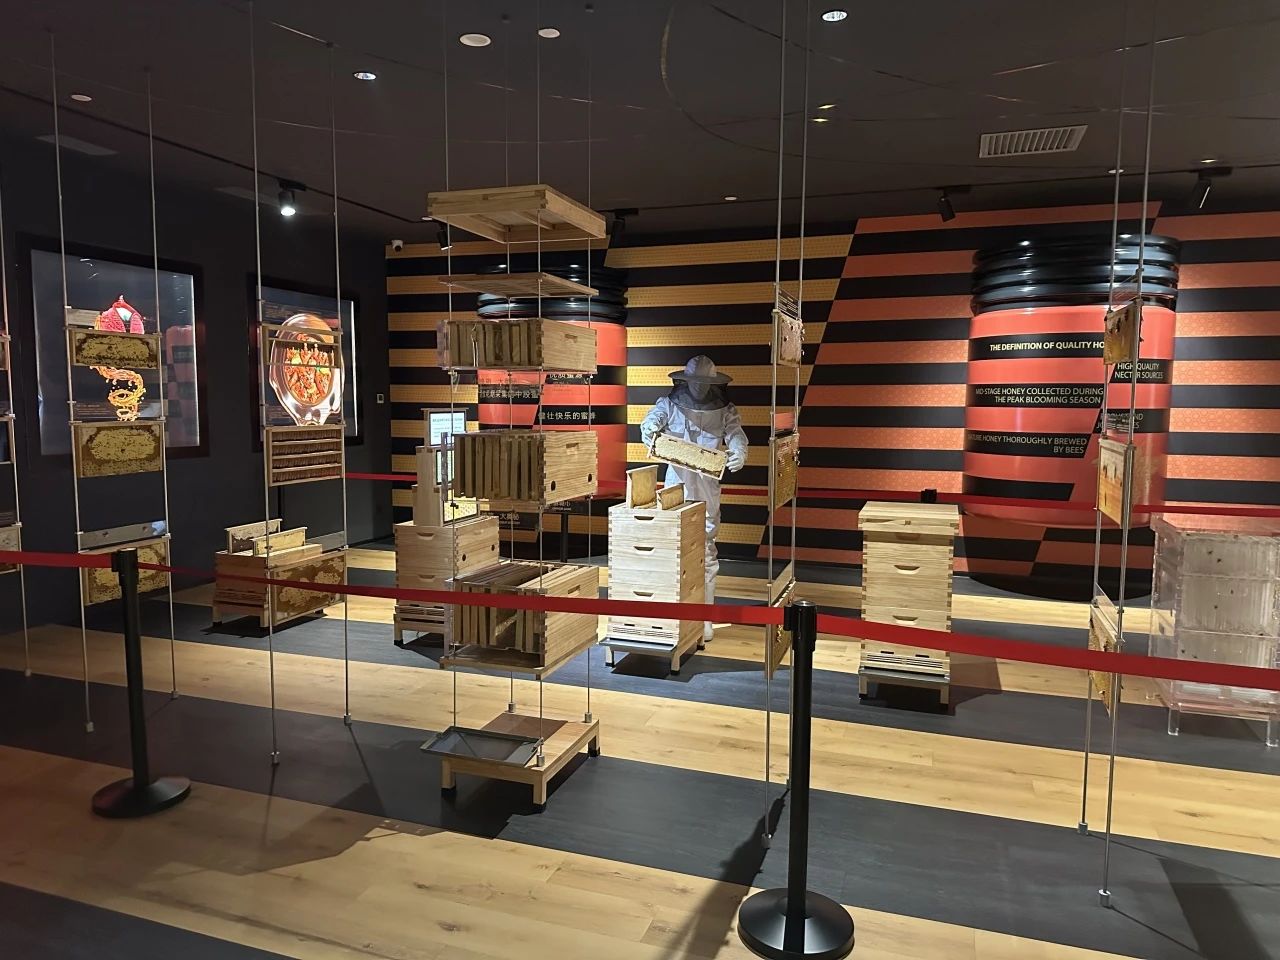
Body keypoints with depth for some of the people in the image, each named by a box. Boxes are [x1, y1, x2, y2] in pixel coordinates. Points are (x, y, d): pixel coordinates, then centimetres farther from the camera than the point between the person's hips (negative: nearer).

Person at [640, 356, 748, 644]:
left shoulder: (725, 411, 6)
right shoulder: (669, 404, 6)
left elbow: (736, 436, -7)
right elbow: (650, 421, -10)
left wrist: (738, 454, -30)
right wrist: (652, 436, -35)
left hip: (707, 490, 0)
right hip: (675, 485, 0)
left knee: (705, 552, 0)